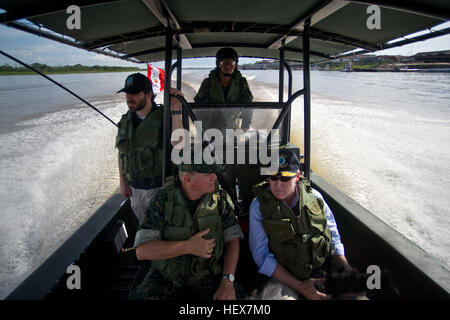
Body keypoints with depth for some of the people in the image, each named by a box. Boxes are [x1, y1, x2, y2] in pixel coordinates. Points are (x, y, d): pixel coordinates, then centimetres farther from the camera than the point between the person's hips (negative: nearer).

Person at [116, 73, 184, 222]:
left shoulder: (163, 118, -14)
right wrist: (122, 182, 9)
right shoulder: (126, 121, 3)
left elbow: (177, 143, -32)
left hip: (159, 187, -5)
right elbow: (121, 153, 11)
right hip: (134, 188, 5)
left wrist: (175, 109, -37)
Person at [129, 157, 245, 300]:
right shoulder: (163, 198, -12)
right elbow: (142, 250, -17)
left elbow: (232, 239, -4)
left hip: (208, 276, 1)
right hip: (166, 276, 0)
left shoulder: (220, 197, -7)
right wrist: (188, 246, -27)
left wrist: (227, 281, -17)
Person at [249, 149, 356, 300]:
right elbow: (262, 256, -7)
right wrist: (299, 286, -14)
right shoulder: (259, 206, -4)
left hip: (323, 270, 2)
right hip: (284, 278, -2)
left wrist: (345, 268, -2)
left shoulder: (314, 197, 4)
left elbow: (334, 237, 14)